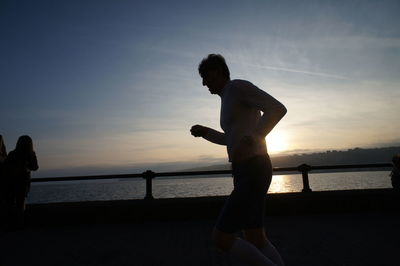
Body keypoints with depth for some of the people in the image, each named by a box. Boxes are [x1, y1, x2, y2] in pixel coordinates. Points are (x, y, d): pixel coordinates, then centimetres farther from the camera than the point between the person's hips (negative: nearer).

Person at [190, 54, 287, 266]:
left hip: (253, 173, -11)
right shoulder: (230, 99, 23)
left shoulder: (239, 85, -7)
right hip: (248, 173, 11)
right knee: (255, 240, 13)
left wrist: (249, 140, -28)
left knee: (221, 238, -7)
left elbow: (278, 109, -20)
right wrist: (204, 132, 22)